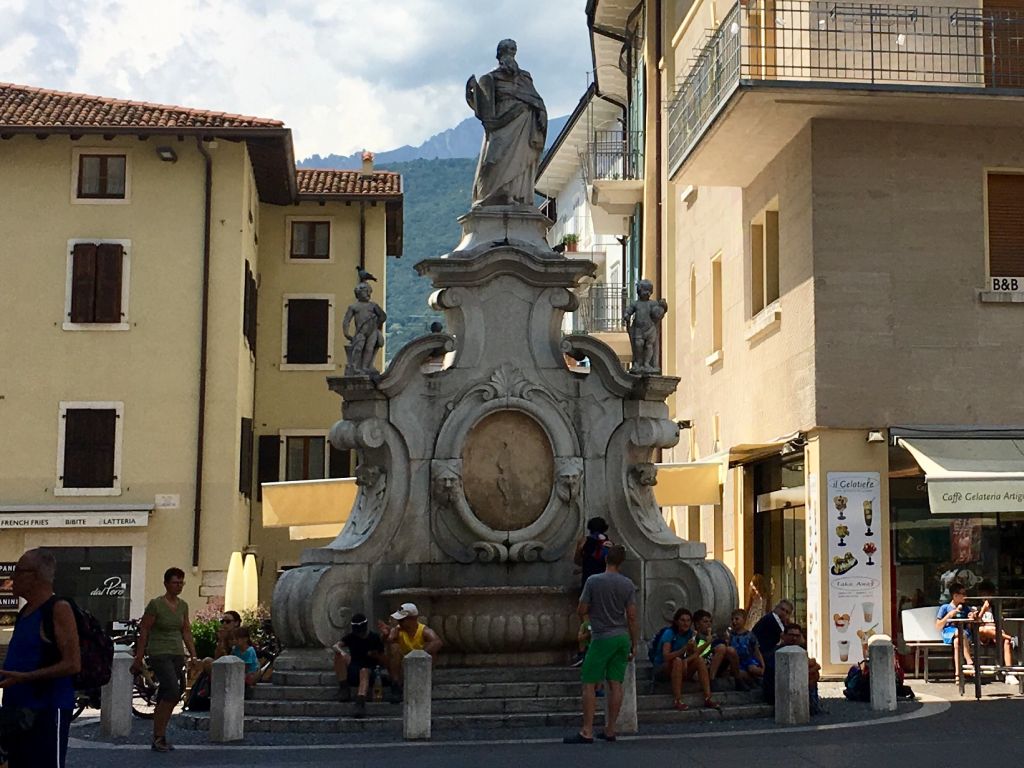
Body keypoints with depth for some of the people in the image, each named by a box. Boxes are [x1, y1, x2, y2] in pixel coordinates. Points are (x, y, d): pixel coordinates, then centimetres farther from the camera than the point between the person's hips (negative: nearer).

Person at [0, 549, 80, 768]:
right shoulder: (25, 611, 14)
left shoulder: (58, 610, -12)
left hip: (47, 711, -9)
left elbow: (72, 665, -20)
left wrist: (22, 677, -23)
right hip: (18, 710, 9)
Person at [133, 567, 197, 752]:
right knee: (173, 691, -20)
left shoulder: (183, 605, 10)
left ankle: (158, 738, 14)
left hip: (177, 655, 6)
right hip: (159, 654, -6)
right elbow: (144, 631, -7)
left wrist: (193, 655, 11)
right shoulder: (155, 604, -8)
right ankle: (159, 737, -12)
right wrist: (139, 658, -8)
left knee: (166, 697, 7)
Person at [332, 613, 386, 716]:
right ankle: (344, 688, -21)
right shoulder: (351, 637, 9)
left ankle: (360, 701, -60)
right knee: (340, 655, -20)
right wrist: (341, 651, -30)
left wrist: (376, 656, -18)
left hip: (370, 669, -3)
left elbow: (385, 661, 3)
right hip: (352, 670, 3)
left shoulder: (375, 638, 2)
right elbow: (335, 646, -8)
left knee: (364, 671, -38)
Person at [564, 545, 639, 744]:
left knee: (589, 684, -1)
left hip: (602, 638, -4)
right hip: (623, 637, 5)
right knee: (615, 684, 7)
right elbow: (632, 617, 3)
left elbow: (581, 611, -4)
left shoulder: (593, 581, -8)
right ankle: (610, 730, 12)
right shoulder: (628, 584, 2)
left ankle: (587, 732, -5)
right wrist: (634, 645, 10)